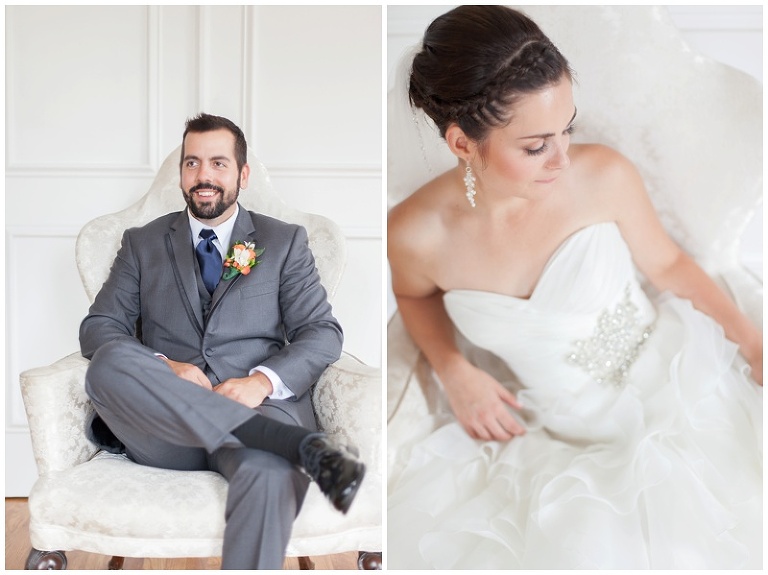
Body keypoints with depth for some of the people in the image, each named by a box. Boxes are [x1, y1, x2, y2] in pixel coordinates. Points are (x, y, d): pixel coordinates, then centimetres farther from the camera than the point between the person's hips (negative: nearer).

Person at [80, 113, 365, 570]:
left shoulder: (285, 242, 16)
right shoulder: (142, 244, 20)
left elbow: (323, 332, 6)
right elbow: (98, 327, 10)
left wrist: (262, 381, -15)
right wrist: (164, 368, -12)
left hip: (256, 407, -2)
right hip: (164, 429, 2)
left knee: (271, 473, -39)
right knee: (110, 361, -33)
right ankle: (301, 443, -36)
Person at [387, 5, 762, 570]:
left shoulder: (605, 175, -17)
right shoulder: (415, 233, -17)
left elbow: (667, 262, 2)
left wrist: (749, 338, -5)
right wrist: (452, 369, -7)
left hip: (673, 382, 0)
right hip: (552, 435, 0)